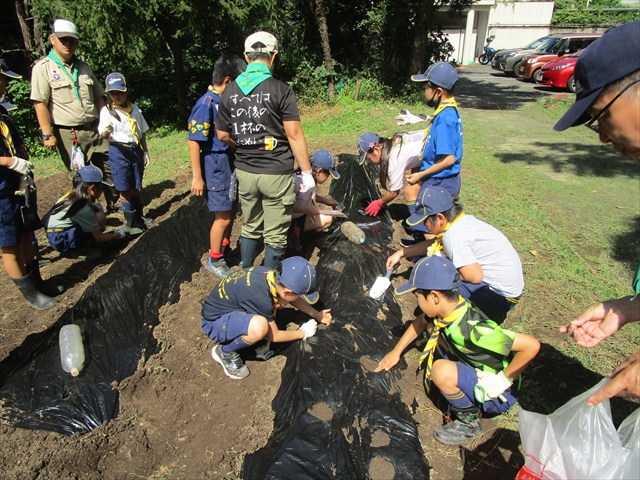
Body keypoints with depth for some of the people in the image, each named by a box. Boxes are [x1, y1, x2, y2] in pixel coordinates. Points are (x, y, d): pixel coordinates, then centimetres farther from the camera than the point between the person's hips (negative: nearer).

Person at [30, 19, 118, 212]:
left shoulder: (83, 67, 14)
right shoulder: (43, 68, -4)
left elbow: (99, 97, 18)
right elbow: (40, 103, -9)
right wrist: (48, 134, -15)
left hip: (94, 129, 5)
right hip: (68, 134, -5)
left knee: (109, 168, 7)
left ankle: (115, 205, 21)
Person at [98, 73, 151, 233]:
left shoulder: (134, 108, 8)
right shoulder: (107, 110, -3)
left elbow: (142, 132, 15)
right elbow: (103, 134, -12)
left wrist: (145, 151, 14)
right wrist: (106, 133, -34)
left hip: (136, 150, 4)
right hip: (119, 152, -4)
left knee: (136, 187, 13)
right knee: (124, 190, -1)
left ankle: (139, 217, 28)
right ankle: (131, 222, 9)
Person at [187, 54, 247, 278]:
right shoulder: (206, 104, -19)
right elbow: (194, 142, -19)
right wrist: (197, 177, -18)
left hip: (230, 161, 8)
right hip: (216, 164, -8)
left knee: (232, 208, 20)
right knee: (223, 216, 1)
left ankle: (224, 247, 40)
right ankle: (214, 260, 20)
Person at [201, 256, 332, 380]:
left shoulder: (270, 274, -14)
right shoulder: (260, 297, -35)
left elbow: (291, 297, 10)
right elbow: (274, 336, -17)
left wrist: (316, 314, 11)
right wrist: (303, 333, -4)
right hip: (214, 323, -7)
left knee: (281, 301, -5)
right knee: (259, 326, -36)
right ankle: (225, 352, -7)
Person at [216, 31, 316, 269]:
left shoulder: (230, 91, 3)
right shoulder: (281, 90, -11)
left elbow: (223, 135, 9)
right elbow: (294, 135, -13)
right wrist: (306, 171, -6)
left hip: (244, 172, 5)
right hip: (276, 173, -5)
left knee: (250, 228, 21)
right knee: (275, 236, 8)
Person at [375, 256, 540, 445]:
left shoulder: (470, 329, -36)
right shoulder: (450, 307, -12)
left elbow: (532, 345, -37)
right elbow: (421, 321, 10)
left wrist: (503, 380, -26)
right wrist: (396, 351, 13)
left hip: (497, 395, -8)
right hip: (477, 370, 8)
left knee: (442, 371, -32)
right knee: (433, 328, 2)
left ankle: (469, 421, -4)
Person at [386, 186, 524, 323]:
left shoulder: (453, 236, -26)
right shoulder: (464, 220, 1)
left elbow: (475, 276, -27)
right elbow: (432, 244, 14)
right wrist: (401, 253, 15)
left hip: (500, 296, -10)